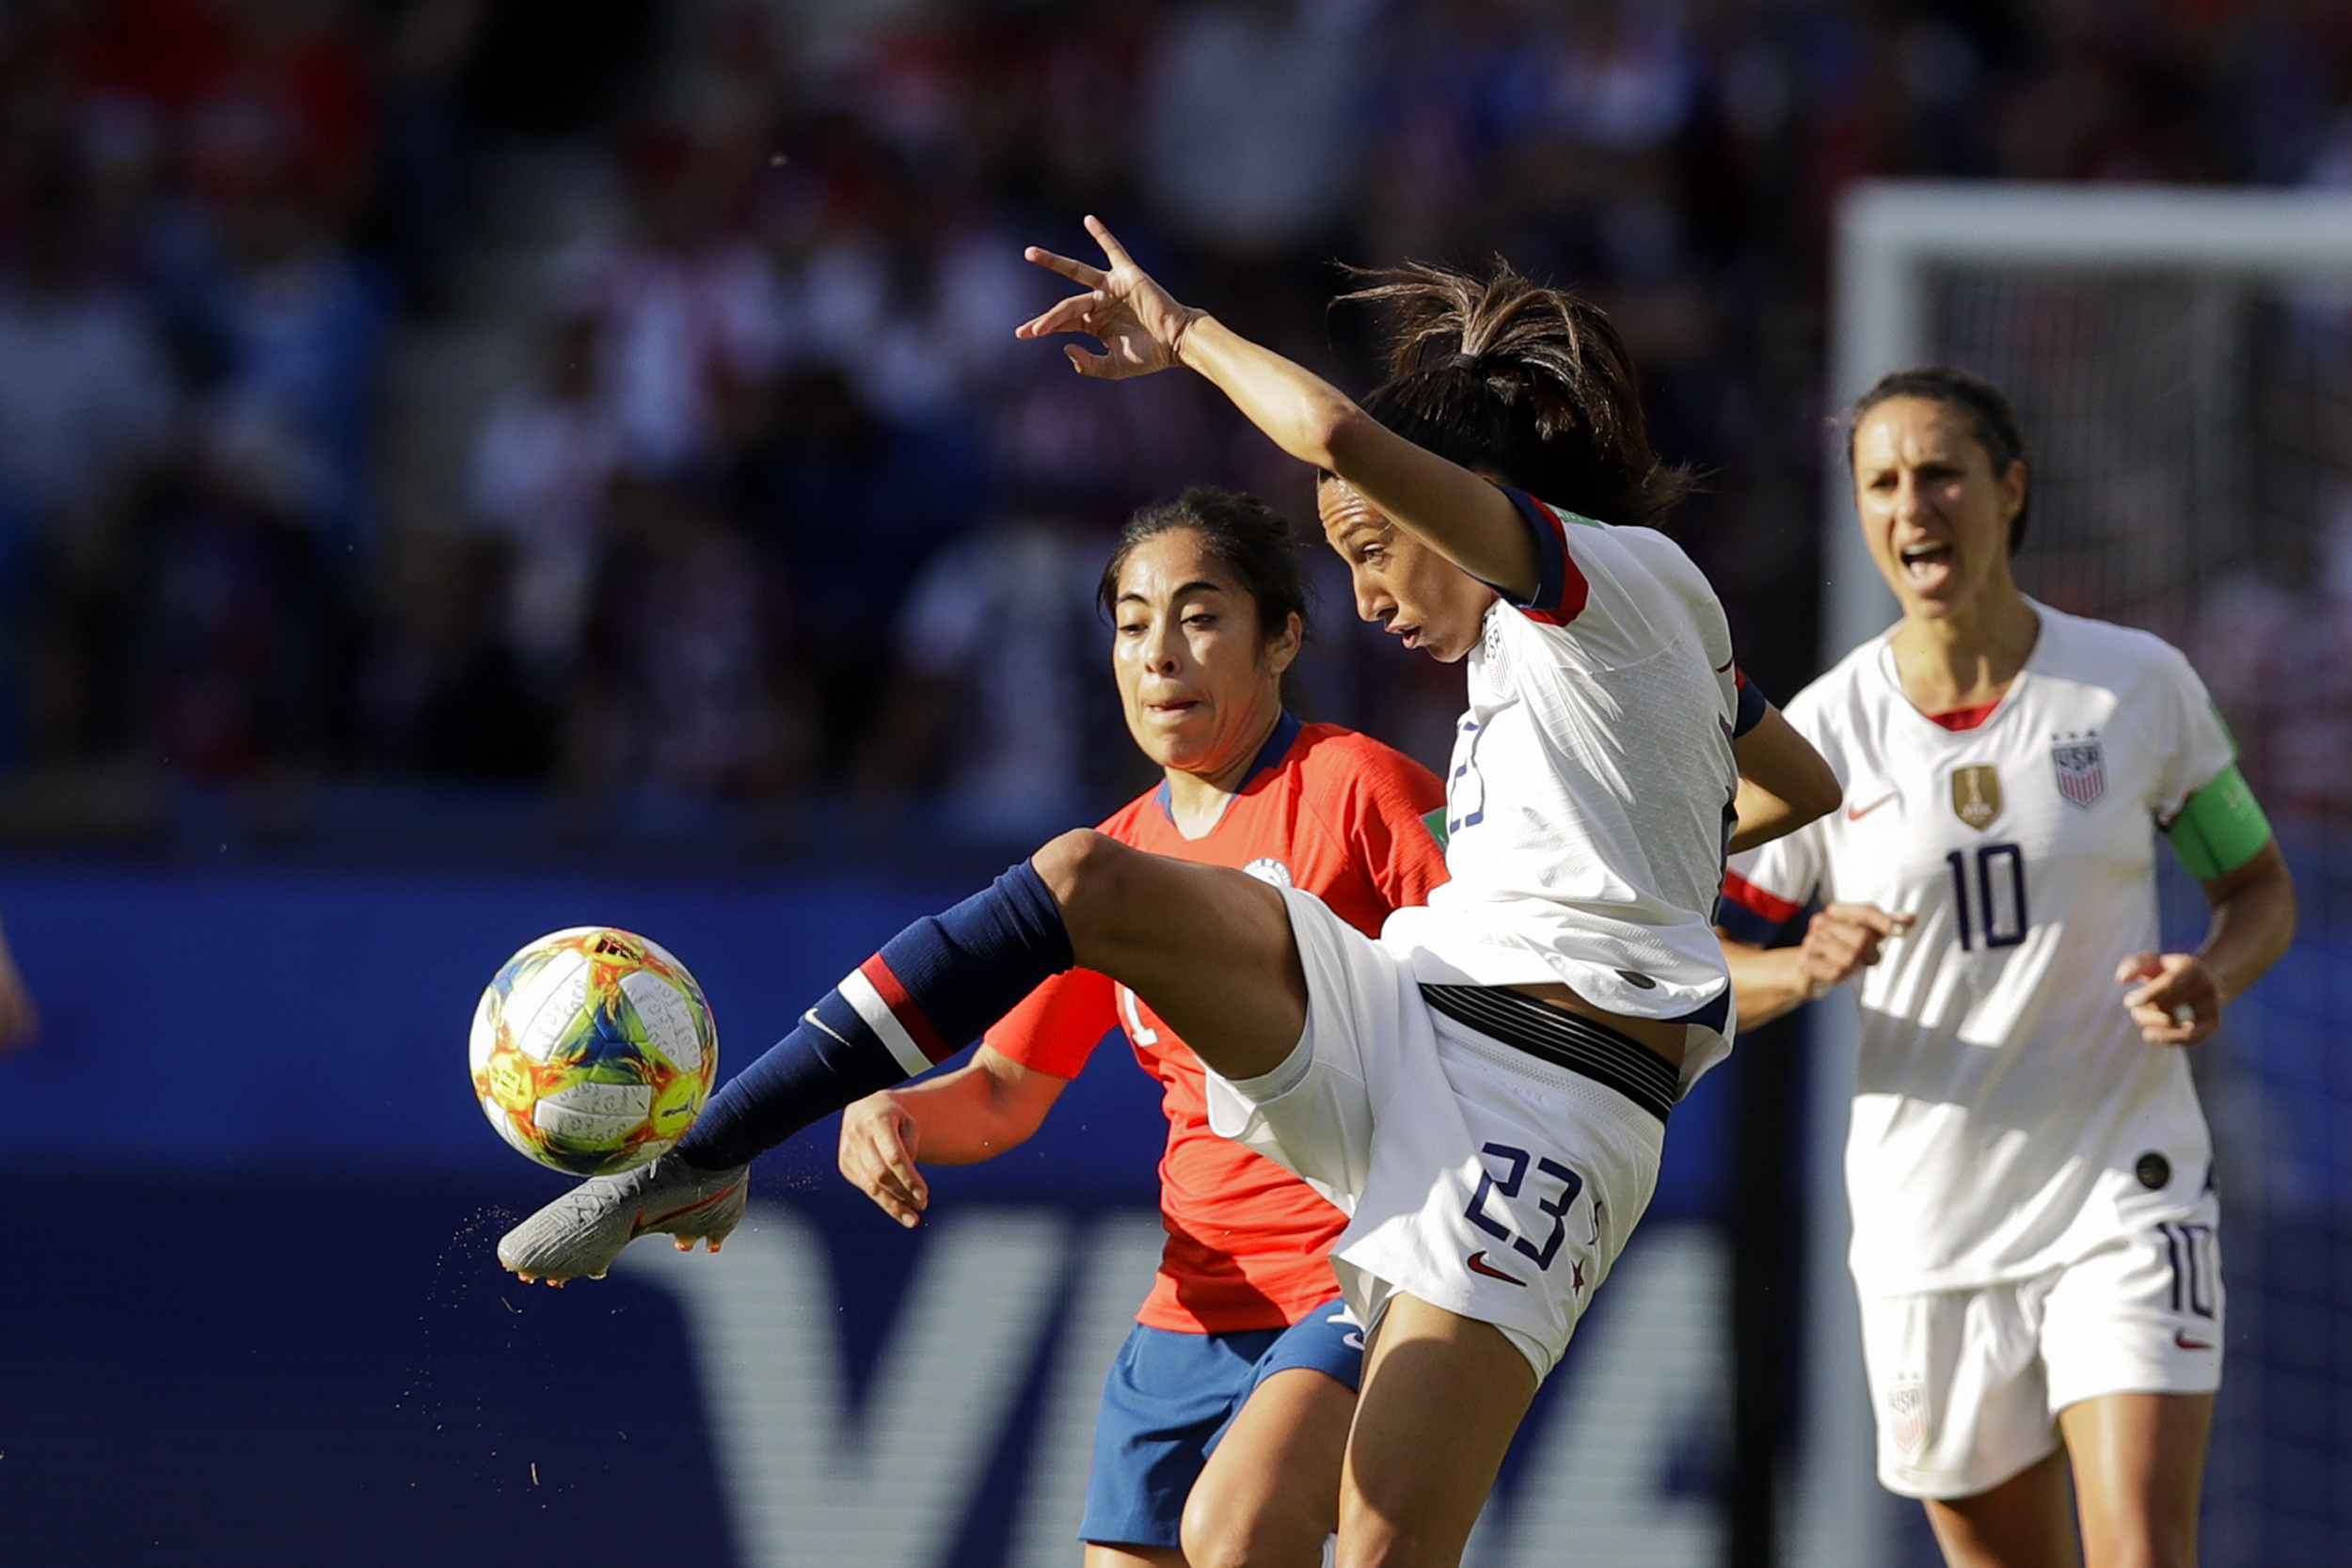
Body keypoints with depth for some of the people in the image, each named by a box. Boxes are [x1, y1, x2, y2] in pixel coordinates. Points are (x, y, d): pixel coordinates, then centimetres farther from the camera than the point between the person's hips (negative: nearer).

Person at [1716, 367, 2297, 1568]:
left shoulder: (2140, 685, -2)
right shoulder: (1824, 730, -2)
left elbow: (2261, 889, 10)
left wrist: (2211, 979, -13)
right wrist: (1803, 969, -20)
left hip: (2126, 1197, -2)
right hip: (1928, 1228, 2)